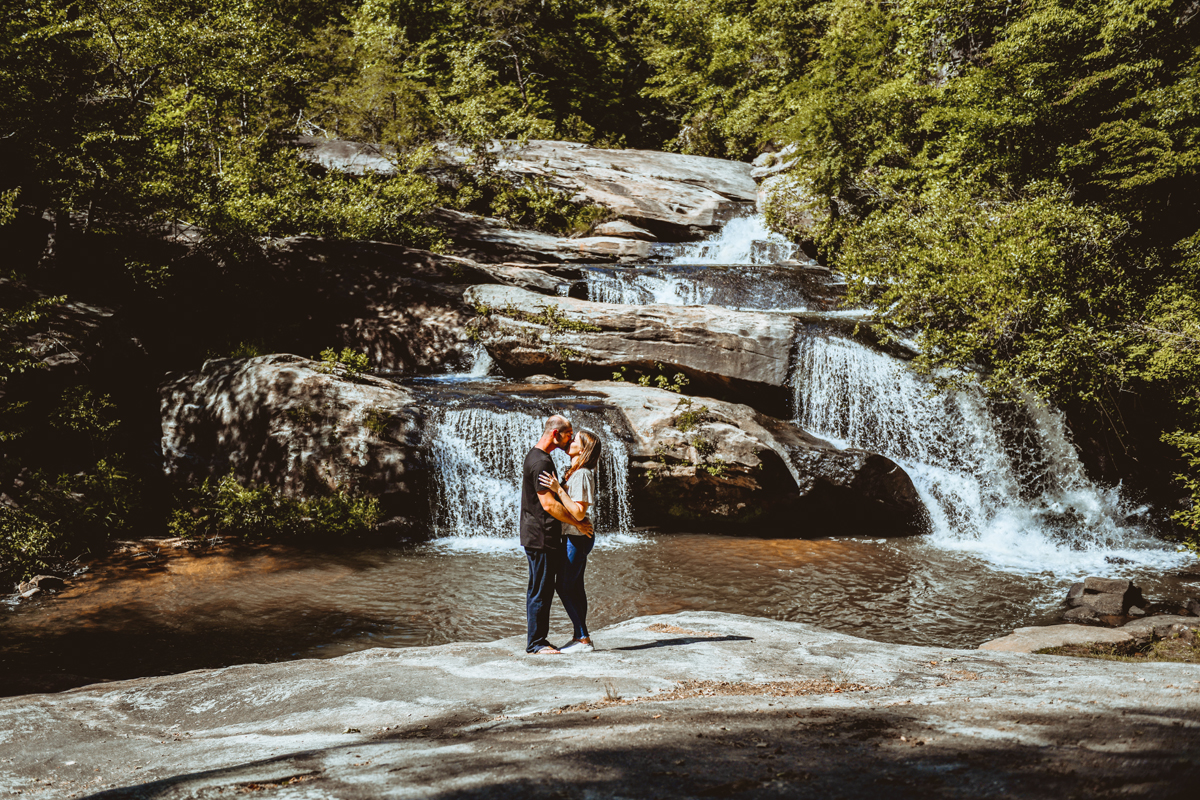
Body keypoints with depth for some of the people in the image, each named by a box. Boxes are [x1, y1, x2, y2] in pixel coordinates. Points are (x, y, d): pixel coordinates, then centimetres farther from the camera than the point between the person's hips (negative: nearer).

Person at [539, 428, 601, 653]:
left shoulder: (581, 475, -19)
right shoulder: (575, 472, 11)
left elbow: (578, 513, -25)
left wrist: (558, 489, -27)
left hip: (577, 537, -10)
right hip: (576, 537, 10)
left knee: (565, 588, -7)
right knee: (574, 588, 12)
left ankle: (583, 639, -3)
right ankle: (579, 636, 18)